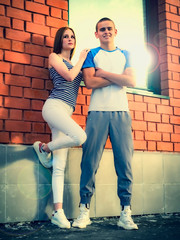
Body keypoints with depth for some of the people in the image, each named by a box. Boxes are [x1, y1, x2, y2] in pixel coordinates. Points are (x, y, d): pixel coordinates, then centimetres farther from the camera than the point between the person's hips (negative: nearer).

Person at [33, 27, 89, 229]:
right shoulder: (54, 57, 10)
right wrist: (81, 59, 9)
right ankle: (43, 148, -4)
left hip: (66, 111, 6)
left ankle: (58, 212, -8)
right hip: (54, 106, -6)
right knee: (80, 137, -30)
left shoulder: (73, 63, 28)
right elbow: (69, 76, -4)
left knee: (59, 166, -4)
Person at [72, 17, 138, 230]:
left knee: (125, 161, -4)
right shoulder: (91, 54, 13)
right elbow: (90, 82, -4)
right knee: (90, 161, -6)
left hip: (121, 112, 2)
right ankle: (84, 210, 2)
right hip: (97, 112, -1)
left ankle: (125, 213, 1)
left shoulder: (124, 55, 19)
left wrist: (104, 73, -2)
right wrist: (118, 77, -1)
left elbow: (132, 81, 2)